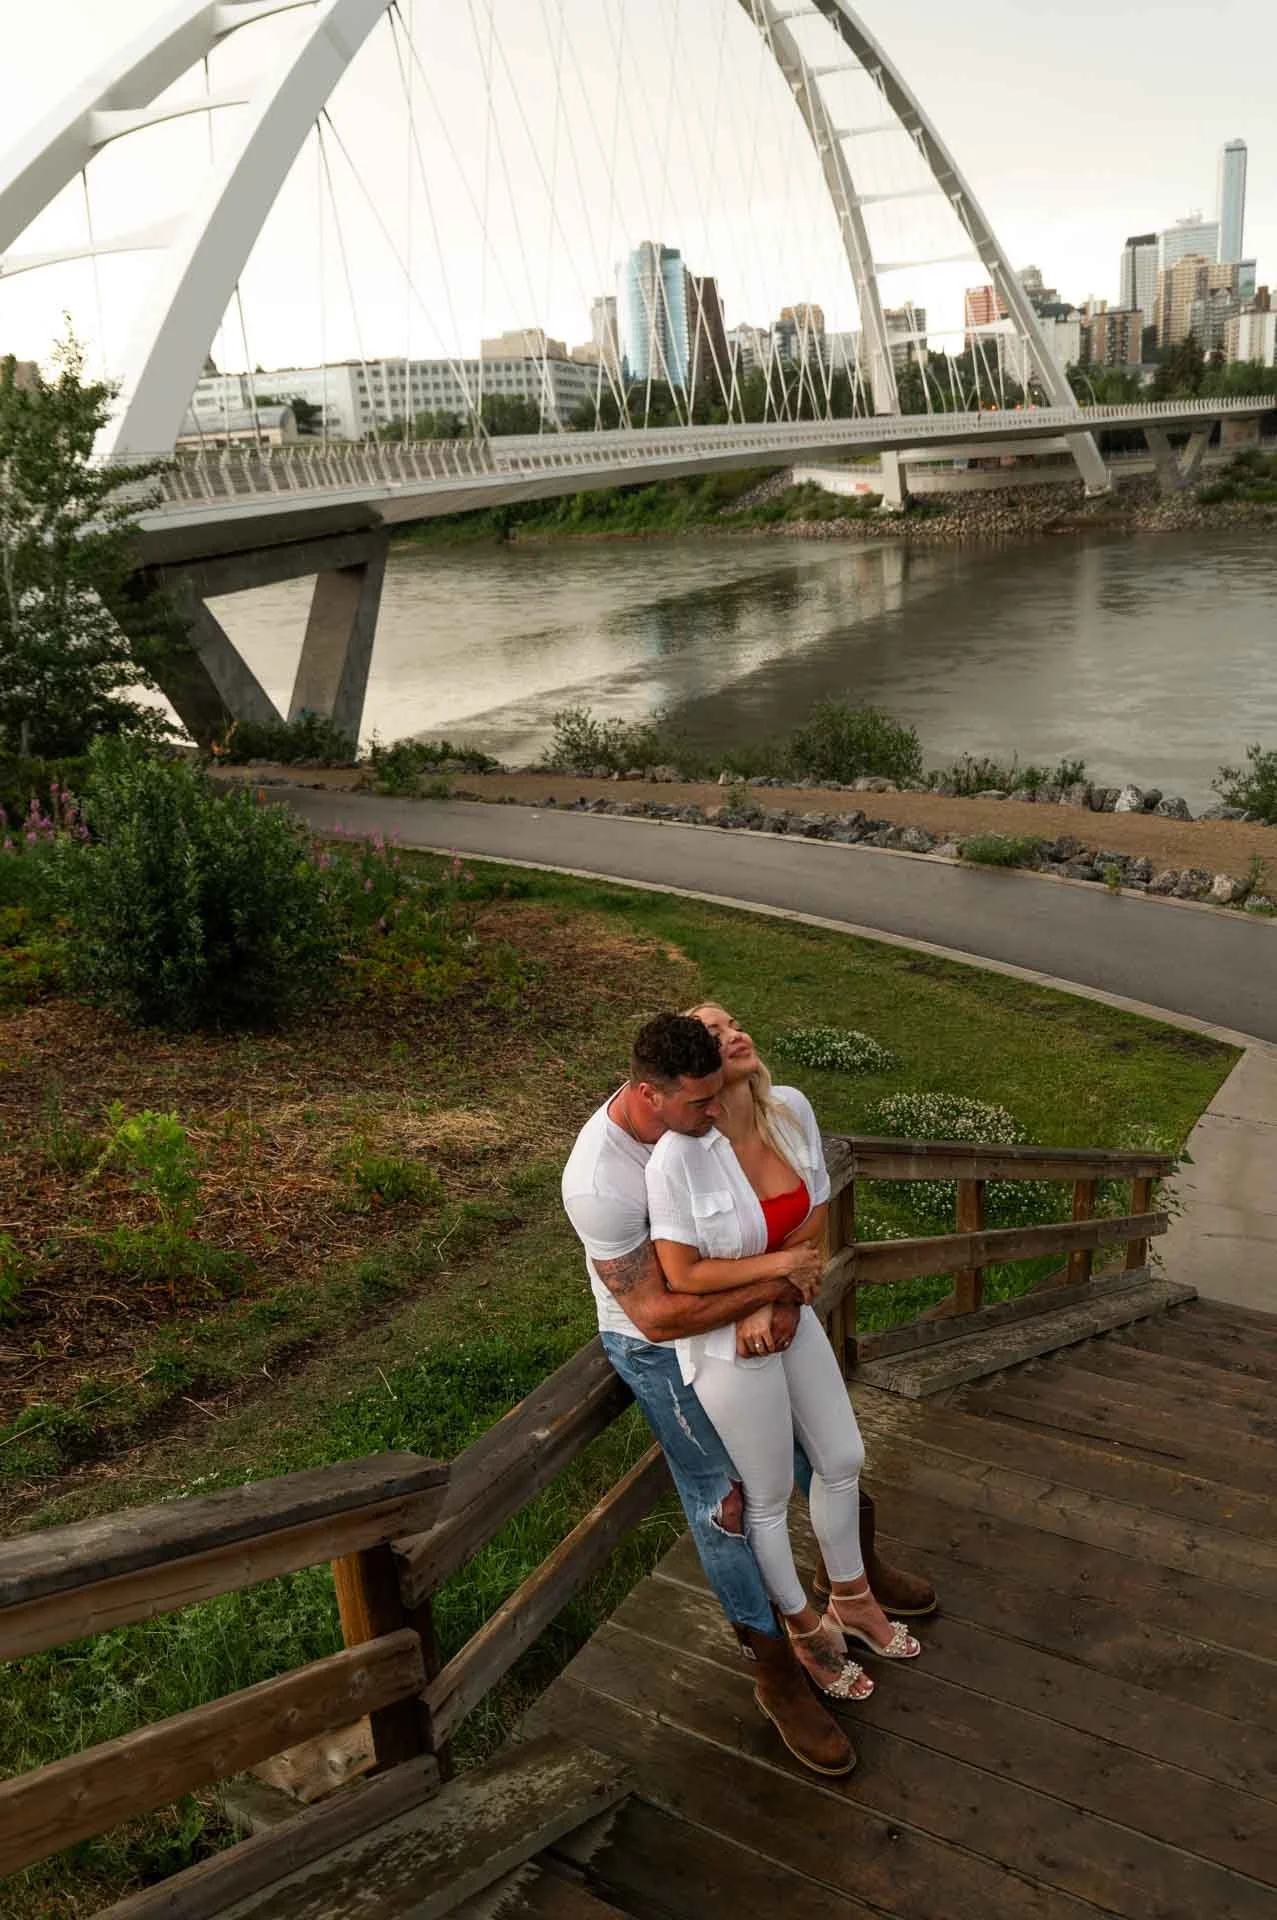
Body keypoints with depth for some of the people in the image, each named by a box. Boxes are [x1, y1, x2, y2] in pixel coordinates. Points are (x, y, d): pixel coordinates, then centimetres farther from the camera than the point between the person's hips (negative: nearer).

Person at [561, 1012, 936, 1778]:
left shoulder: (703, 1110, -18)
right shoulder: (600, 1182, -38)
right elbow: (658, 1315, -33)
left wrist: (785, 1295, -20)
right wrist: (774, 1286, -31)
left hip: (747, 1311, 6)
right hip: (664, 1349, -6)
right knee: (724, 1505, 6)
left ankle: (861, 1566, 50)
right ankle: (779, 1677, 26)